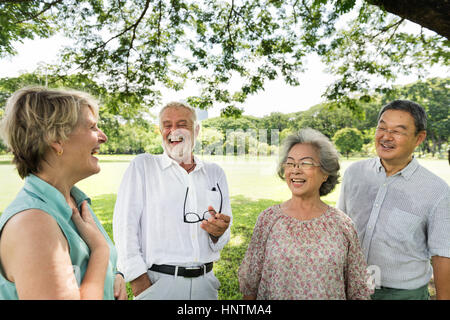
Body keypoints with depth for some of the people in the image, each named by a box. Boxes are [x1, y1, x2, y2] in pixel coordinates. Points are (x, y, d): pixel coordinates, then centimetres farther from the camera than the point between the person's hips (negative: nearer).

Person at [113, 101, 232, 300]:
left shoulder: (215, 173, 6)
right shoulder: (142, 166, -3)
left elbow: (223, 234, 9)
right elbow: (124, 226, -10)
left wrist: (218, 232, -14)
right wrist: (139, 282, -15)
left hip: (205, 283, 4)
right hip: (157, 282, -3)